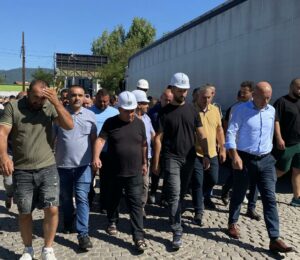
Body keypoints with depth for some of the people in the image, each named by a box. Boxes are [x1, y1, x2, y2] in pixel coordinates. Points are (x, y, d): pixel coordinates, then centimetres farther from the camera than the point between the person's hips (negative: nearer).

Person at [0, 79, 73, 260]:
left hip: (48, 168, 0)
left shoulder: (50, 107, -2)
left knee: (52, 209, -5)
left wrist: (56, 102, -18)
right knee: (24, 213, 11)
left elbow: (69, 125, -11)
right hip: (22, 171, 0)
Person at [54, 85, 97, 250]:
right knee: (65, 197, 16)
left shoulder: (90, 115, 3)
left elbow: (93, 139, 9)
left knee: (82, 198, -4)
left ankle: (83, 233, -1)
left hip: (83, 164, 0)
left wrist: (95, 159, 7)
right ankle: (67, 224, 38)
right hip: (63, 164, 1)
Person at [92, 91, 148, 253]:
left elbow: (143, 144, 12)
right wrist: (96, 157, -32)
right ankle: (112, 222, 43)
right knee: (113, 200, 18)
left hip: (134, 173, 1)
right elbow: (100, 139, -15)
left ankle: (139, 236, 4)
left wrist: (144, 163, 11)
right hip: (114, 172, 0)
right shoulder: (110, 123, -4)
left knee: (136, 204, -1)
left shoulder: (139, 123, 3)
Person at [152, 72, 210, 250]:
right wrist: (156, 163, -5)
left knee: (182, 194, 15)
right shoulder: (165, 112, -3)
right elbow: (158, 139, -3)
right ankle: (177, 232, -1)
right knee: (174, 195, -6)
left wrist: (206, 155, -1)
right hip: (172, 158, -3)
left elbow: (201, 135, 7)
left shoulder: (192, 110, 6)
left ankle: (175, 217, 36)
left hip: (189, 158, 4)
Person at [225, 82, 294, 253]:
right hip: (245, 159, -4)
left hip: (266, 160, 4)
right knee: (239, 195, 11)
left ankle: (275, 239, 2)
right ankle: (232, 224, 34)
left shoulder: (271, 111, 7)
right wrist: (235, 156, -21)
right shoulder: (242, 110, -9)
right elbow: (231, 133, -13)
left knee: (270, 199, -1)